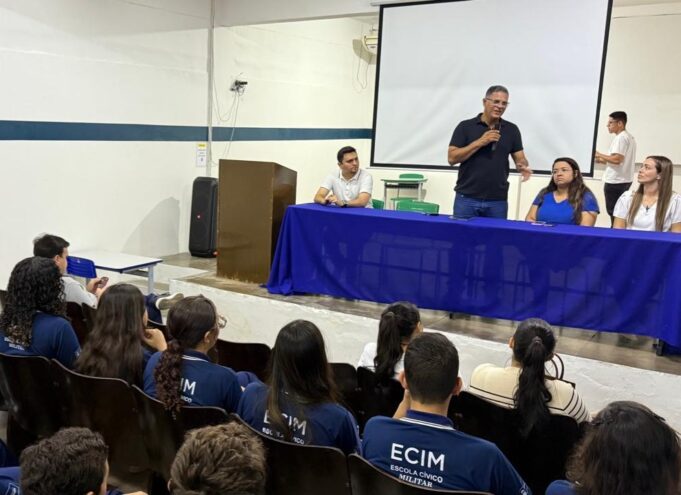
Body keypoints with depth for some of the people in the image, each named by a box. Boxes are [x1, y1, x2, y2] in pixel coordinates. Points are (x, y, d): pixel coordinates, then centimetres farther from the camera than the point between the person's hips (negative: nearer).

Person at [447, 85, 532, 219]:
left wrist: (523, 167, -17)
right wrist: (480, 142, -14)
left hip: (498, 201, 2)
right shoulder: (465, 126, 0)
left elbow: (519, 158, 7)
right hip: (467, 198, -2)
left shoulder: (512, 129, 8)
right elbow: (452, 158, -7)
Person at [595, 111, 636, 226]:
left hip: (615, 181, -10)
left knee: (613, 213, -4)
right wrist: (604, 160, 15)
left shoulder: (620, 138, -14)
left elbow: (617, 159, -24)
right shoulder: (630, 137, 17)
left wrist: (599, 155, -11)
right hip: (625, 180, 10)